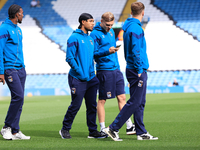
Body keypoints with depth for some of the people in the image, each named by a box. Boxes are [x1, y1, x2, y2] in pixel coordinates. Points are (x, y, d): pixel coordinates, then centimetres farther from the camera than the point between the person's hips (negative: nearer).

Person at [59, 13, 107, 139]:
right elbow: (70, 58, -13)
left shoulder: (90, 39, 14)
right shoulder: (74, 38, -8)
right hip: (78, 79, -7)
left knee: (92, 106, 7)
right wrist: (80, 73, -16)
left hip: (91, 78, 7)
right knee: (75, 105, -2)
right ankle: (65, 129, 12)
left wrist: (92, 72, 7)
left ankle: (93, 131, 14)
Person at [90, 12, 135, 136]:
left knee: (122, 97, 6)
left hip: (116, 69, 8)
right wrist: (107, 51, -26)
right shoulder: (95, 34, -9)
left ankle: (129, 126, 9)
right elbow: (93, 53, -14)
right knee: (102, 100, 0)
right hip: (104, 70, -7)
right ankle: (103, 129, 7)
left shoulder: (111, 32, 15)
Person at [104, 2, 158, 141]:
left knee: (140, 103, 12)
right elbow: (135, 51, -21)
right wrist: (139, 70, -18)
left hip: (134, 70, 10)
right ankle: (113, 128, -4)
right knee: (134, 103, -6)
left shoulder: (128, 26, 14)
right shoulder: (135, 28, -15)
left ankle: (141, 133, 16)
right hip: (137, 72, -10)